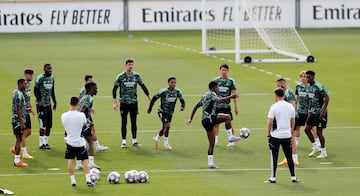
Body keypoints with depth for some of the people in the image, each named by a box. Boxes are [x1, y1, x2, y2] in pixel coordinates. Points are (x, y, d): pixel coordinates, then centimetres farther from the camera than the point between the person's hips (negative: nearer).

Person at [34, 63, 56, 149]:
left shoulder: (52, 78, 10)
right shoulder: (40, 78, -12)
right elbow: (36, 91, -10)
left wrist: (55, 102, 16)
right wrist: (40, 101, -20)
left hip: (48, 103, 7)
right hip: (41, 104, -7)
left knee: (49, 124, 7)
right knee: (43, 124, -10)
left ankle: (46, 142, 15)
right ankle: (42, 144, -5)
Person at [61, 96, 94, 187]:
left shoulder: (64, 116, -10)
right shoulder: (81, 115, -16)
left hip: (69, 141, 2)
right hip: (80, 142, -2)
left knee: (70, 160, 11)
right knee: (85, 160, 8)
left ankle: (72, 181, 11)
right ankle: (88, 180, 2)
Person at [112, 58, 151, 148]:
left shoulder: (136, 76, 2)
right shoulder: (120, 76, -5)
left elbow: (143, 87, 12)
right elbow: (114, 89, -2)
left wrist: (149, 97, 11)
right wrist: (115, 102, -7)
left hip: (134, 102, 2)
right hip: (124, 102, -2)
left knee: (134, 122, 6)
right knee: (124, 122, 0)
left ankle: (134, 141, 13)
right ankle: (123, 142, 5)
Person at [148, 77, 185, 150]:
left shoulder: (177, 92, -11)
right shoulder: (163, 92, -22)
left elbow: (182, 100, -1)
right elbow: (154, 98, -9)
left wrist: (182, 106, -24)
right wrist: (150, 108, -2)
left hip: (170, 112, 6)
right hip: (162, 111, -6)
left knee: (165, 128, 15)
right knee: (167, 126, -19)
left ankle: (157, 138, 41)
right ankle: (166, 144, -4)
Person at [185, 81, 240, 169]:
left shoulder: (205, 96, 24)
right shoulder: (212, 94, -3)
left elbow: (196, 106, 27)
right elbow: (219, 100, -24)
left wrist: (190, 118, 28)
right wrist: (231, 97, -20)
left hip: (204, 121, 9)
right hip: (209, 118, -9)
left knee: (212, 143, 12)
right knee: (227, 117, -18)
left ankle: (210, 163, 12)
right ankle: (230, 137, -17)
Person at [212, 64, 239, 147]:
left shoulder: (231, 81, -1)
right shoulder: (215, 80, 2)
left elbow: (234, 94, 1)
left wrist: (236, 107, 0)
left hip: (226, 106, -1)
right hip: (217, 105, 1)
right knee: (216, 123, 3)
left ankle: (231, 141, 12)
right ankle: (215, 141, 10)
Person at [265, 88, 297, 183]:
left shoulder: (274, 107, -11)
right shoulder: (290, 106, 4)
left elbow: (270, 122, -13)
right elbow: (293, 122, 11)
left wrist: (268, 134, -2)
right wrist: (291, 133, 20)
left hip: (275, 136, -4)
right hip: (287, 135, 4)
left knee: (274, 157, 4)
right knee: (289, 157, 11)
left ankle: (273, 177, 6)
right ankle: (293, 177, 13)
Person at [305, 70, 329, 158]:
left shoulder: (318, 86, -19)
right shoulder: (309, 86, 8)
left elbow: (327, 97, -22)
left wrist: (323, 111, -25)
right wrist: (310, 110, 18)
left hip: (320, 113, -9)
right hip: (313, 112, 9)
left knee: (319, 132, -4)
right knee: (307, 129, 7)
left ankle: (323, 152, 9)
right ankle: (315, 148, 22)